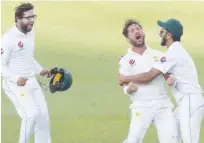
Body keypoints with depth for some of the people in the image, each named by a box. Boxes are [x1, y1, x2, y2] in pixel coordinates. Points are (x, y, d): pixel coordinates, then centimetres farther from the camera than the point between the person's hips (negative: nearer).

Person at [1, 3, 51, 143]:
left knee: (43, 115, 9)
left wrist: (40, 70, 9)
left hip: (32, 81, 8)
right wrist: (16, 79, -31)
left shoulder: (30, 33, 6)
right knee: (32, 113, -22)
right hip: (15, 84, -8)